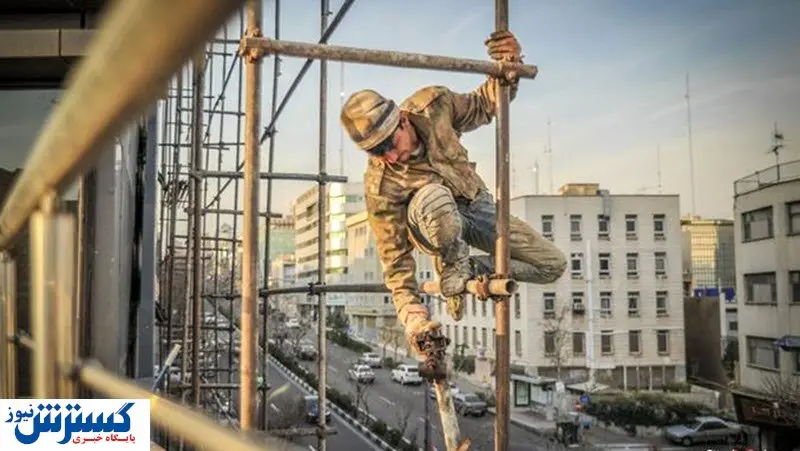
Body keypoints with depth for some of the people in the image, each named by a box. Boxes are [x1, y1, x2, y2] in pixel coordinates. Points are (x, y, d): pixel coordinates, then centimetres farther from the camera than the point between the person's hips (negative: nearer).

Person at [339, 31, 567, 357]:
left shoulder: (432, 104, -22)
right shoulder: (379, 187, -31)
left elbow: (483, 107, -2)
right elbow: (395, 260, -26)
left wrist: (507, 74, -23)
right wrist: (413, 318, -37)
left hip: (476, 204, 4)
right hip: (434, 222, -4)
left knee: (553, 266, -7)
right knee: (434, 198, -44)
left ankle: (474, 269, 13)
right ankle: (453, 270, -15)